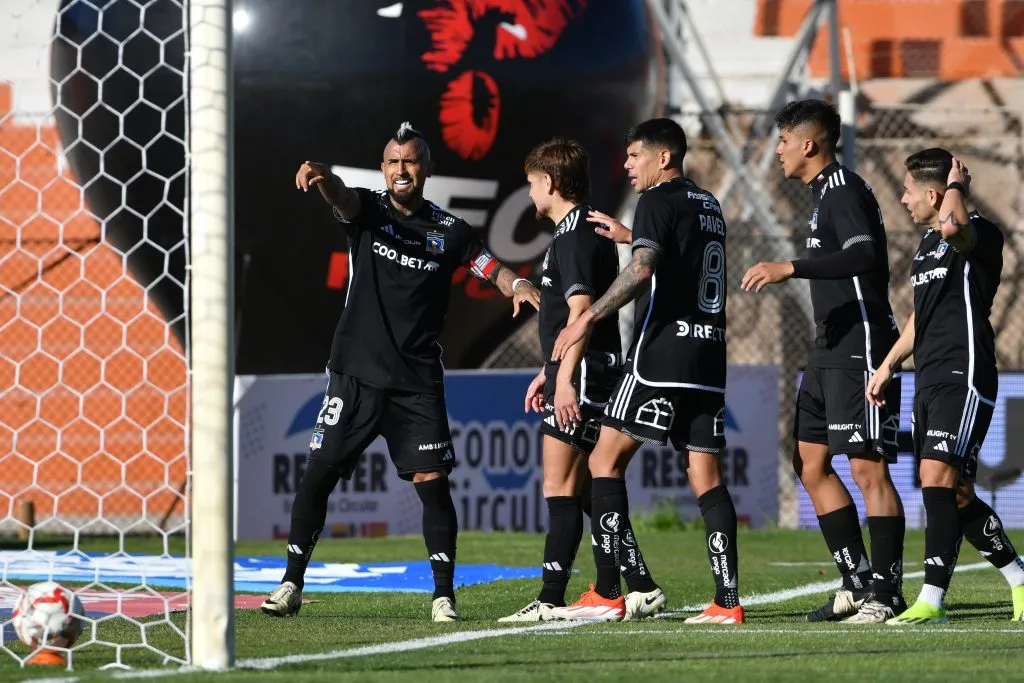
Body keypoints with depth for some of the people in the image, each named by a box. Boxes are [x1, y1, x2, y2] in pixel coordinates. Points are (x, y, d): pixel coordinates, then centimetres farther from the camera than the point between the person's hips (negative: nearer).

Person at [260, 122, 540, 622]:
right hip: (356, 371, 0)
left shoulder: (449, 230, 6)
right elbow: (342, 198, -19)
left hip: (418, 382, 0)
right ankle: (291, 585, 8)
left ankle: (444, 594, 1)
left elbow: (491, 268, 4)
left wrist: (517, 285, -21)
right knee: (319, 473, -2)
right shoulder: (368, 210, 2)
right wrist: (321, 180, -43)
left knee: (432, 482, -7)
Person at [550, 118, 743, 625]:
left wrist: (588, 318, -20)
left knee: (605, 461, 0)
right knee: (706, 477, 4)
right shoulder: (708, 204, 19)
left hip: (662, 348, -8)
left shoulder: (659, 201, -6)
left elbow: (642, 269, -21)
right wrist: (631, 236, 41)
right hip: (709, 354, 8)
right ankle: (728, 600, -6)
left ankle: (607, 593, -6)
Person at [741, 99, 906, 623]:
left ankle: (886, 592, -7)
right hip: (830, 353, 11)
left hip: (861, 352, -11)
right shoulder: (824, 193, 18)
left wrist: (790, 269, -35)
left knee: (867, 467, -10)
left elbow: (865, 255, -30)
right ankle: (858, 581, 14)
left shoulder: (845, 192, -13)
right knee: (811, 464, 10)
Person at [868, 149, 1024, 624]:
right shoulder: (928, 242, 19)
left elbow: (952, 226, -36)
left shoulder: (980, 234, -10)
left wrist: (956, 186, -17)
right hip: (930, 381, 10)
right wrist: (888, 365, 28)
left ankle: (932, 600, -19)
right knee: (955, 495, 10)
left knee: (938, 479, -18)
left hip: (965, 379, -10)